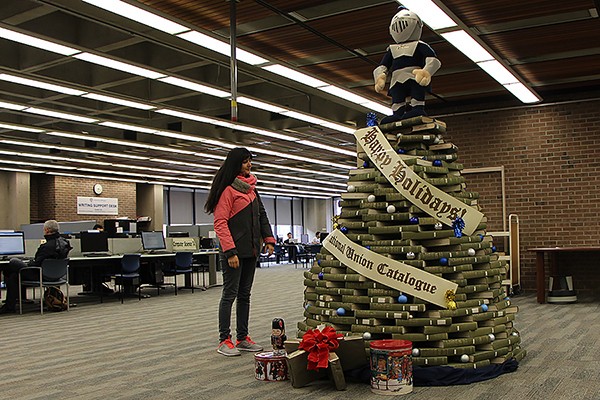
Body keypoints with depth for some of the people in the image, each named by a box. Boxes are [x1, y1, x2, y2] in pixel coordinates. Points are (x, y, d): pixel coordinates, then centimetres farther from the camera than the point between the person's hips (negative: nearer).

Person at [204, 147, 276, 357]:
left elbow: (261, 215, 20)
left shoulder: (250, 187, 15)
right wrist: (230, 251, -21)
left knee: (245, 294, 12)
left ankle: (242, 338, 20)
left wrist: (268, 239, 9)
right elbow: (220, 223, -16)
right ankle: (224, 341, 5)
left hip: (250, 250, 8)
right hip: (234, 251, -8)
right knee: (230, 293, -3)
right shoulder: (228, 189, -11)